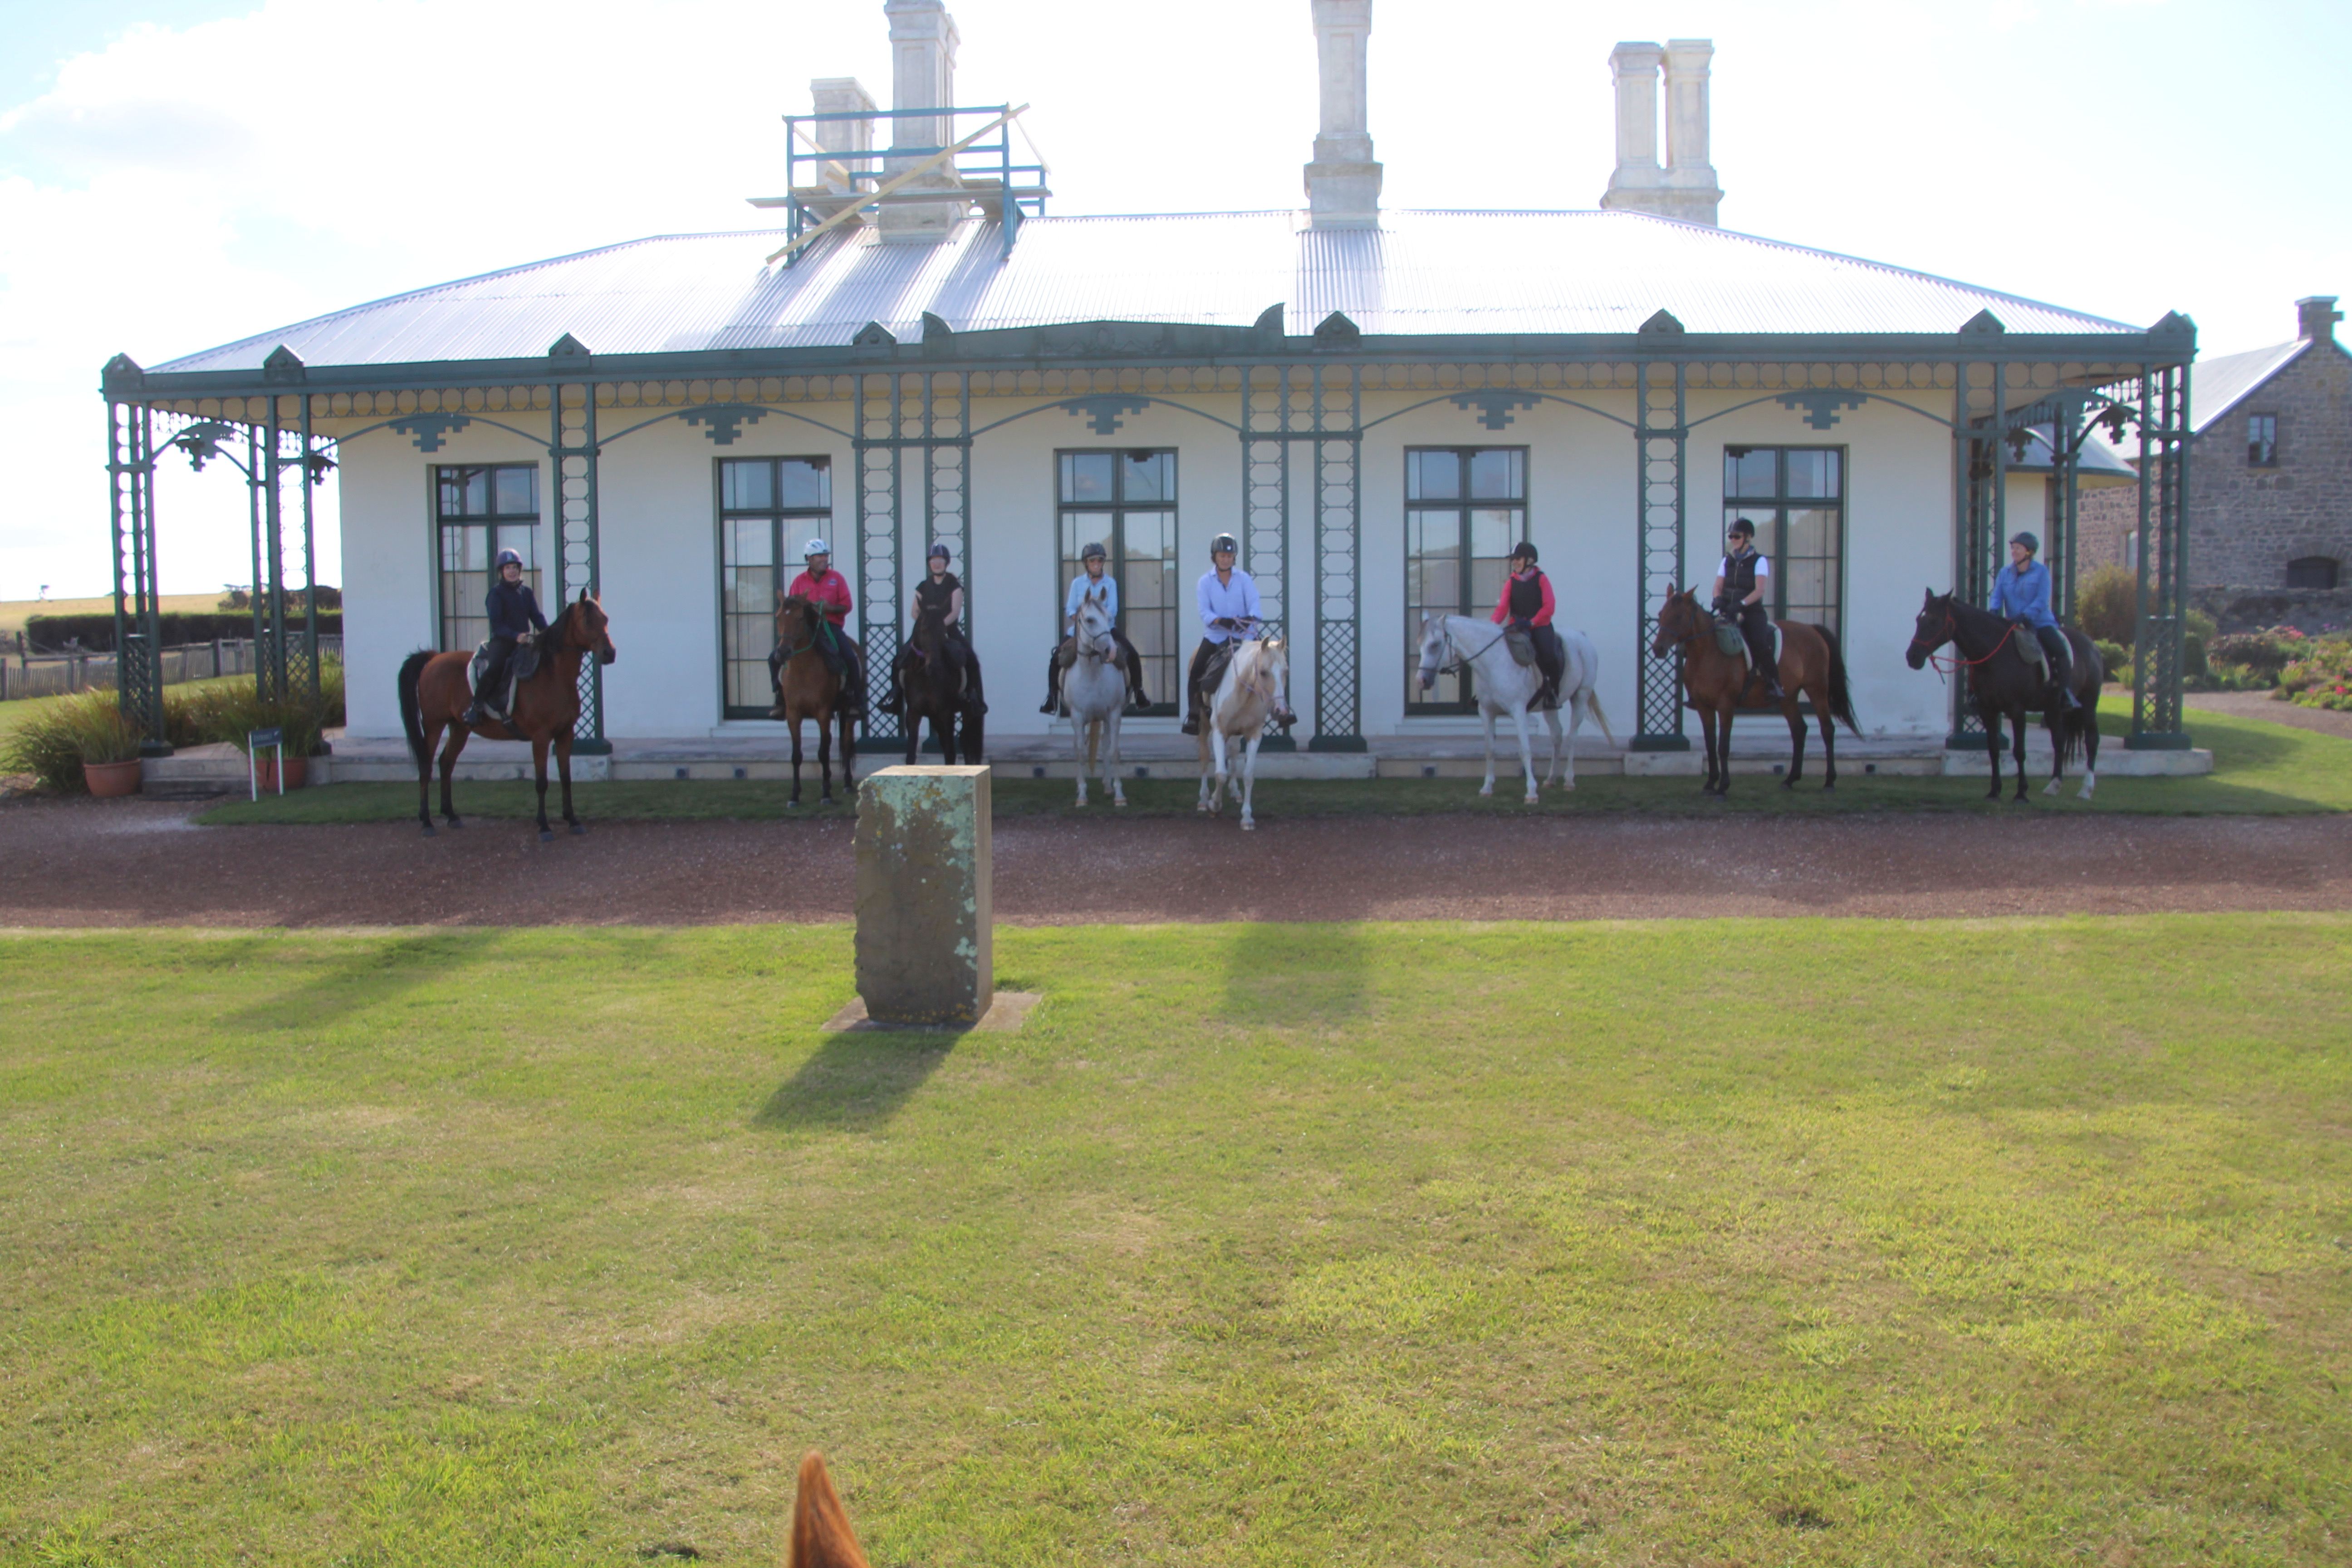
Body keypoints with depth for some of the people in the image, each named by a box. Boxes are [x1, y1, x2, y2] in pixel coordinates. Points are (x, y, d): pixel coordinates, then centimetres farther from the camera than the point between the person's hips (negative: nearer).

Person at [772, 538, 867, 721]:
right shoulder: (799, 581, 9)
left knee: (851, 658, -26)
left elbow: (847, 605, 0)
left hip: (831, 626, -2)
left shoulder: (836, 578, 5)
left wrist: (830, 608, -18)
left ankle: (855, 701, -13)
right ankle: (781, 699, 3)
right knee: (775, 658, -10)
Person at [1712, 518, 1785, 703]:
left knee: (1759, 642, -28)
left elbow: (1759, 590, -12)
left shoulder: (1759, 561, -1)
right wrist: (1718, 600, -16)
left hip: (1752, 612, -5)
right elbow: (1718, 586, 7)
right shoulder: (1727, 561, 13)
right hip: (1728, 611, 5)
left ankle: (1774, 685, -22)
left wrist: (1741, 604, -27)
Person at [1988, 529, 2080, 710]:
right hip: (2014, 625, 4)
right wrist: (1994, 611, -23)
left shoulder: (2041, 572, -2)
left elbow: (2042, 600, -12)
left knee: (2063, 650, -24)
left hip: (2041, 623, -4)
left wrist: (2026, 616, -28)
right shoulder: (2005, 573, 9)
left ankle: (2066, 693, -21)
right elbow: (1997, 597, 0)